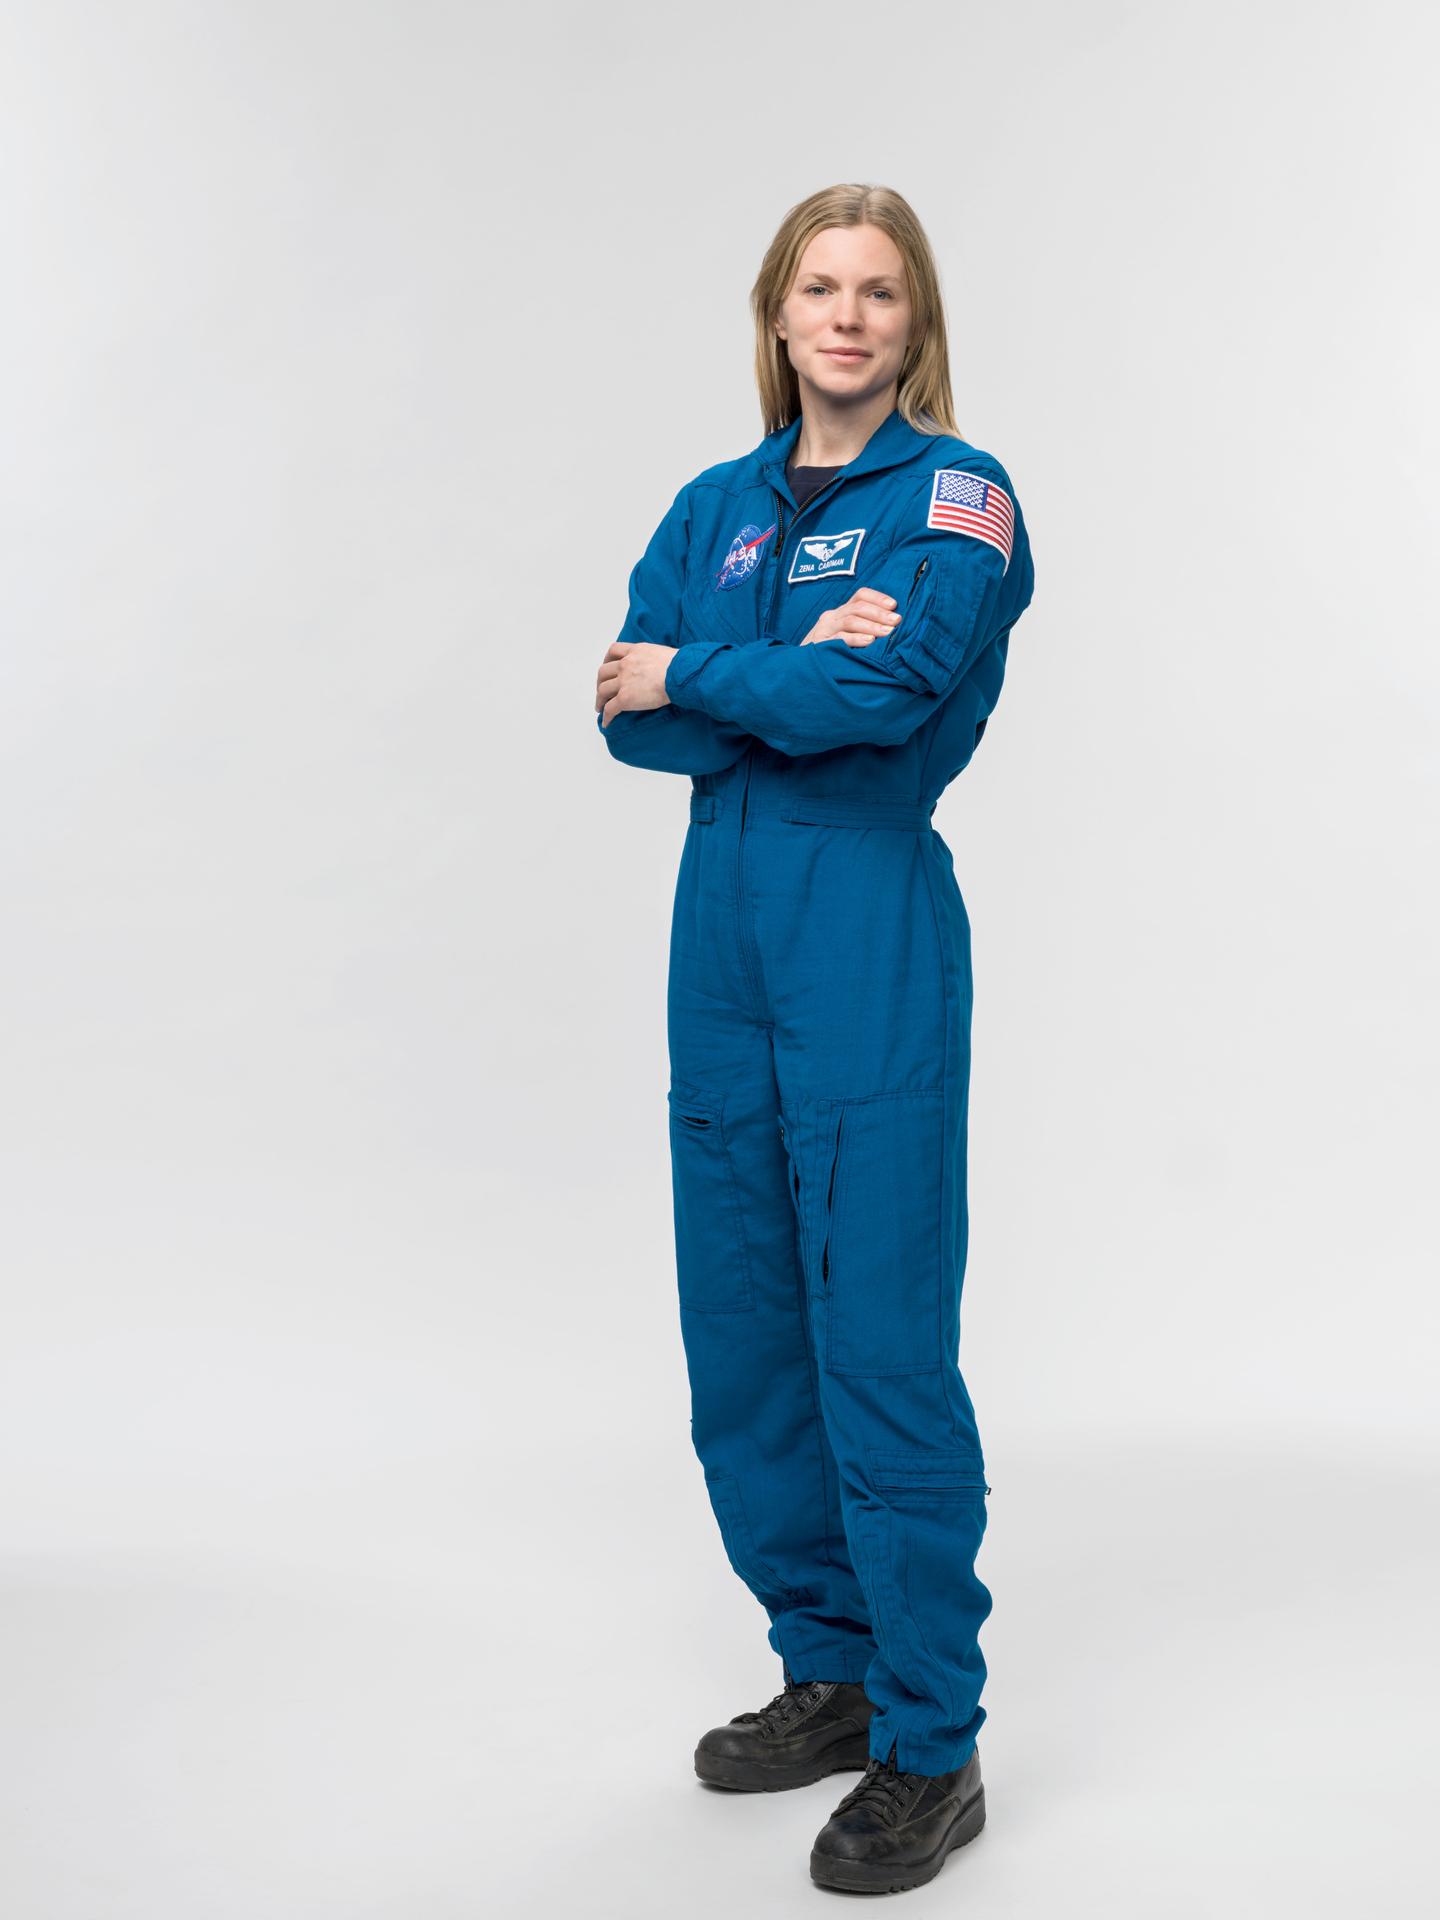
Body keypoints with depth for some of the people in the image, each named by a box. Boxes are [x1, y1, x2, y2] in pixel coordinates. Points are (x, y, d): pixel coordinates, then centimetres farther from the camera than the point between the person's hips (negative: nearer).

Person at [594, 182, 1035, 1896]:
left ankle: (931, 1752, 7)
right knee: (741, 1338, 12)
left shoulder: (954, 495, -2)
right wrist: (795, 675, -13)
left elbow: (886, 691, -19)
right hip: (724, 934, 7)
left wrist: (693, 677, -6)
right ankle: (831, 1673, 29)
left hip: (874, 938, -6)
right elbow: (632, 717, 2)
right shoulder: (716, 506, 14)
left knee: (884, 1348, -5)